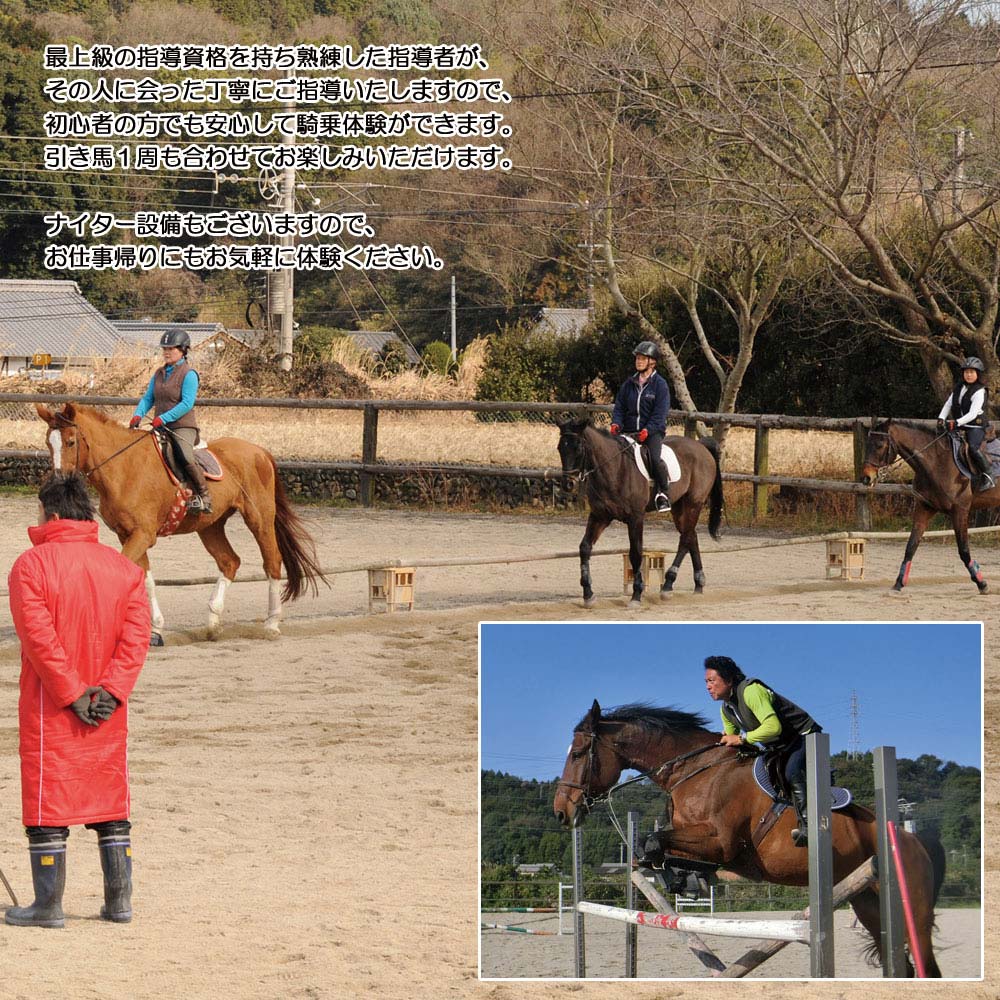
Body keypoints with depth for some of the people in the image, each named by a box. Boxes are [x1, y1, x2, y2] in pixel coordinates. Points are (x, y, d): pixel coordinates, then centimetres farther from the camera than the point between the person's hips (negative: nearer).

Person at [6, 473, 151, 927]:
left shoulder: (31, 565, -10)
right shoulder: (124, 567, 4)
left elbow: (39, 638, -18)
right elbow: (136, 638, -4)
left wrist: (73, 695, -15)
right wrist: (108, 692, -10)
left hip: (50, 709, -4)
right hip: (109, 711, 4)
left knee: (47, 804, 2)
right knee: (111, 805, 13)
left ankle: (48, 904, 3)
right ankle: (119, 901, 14)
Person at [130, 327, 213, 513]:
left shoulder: (189, 374, -7)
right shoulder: (159, 373, 16)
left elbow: (187, 404, -16)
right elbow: (148, 398, 15)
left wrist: (163, 418, -23)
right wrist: (138, 415, -5)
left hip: (182, 427, -8)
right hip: (160, 428, 8)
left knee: (186, 458, -31)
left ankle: (204, 496, -19)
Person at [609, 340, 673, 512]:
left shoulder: (660, 384, -1)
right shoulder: (629, 383, 13)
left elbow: (660, 413, -9)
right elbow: (619, 406, 14)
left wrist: (647, 430, -22)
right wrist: (616, 423, -7)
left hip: (652, 431, -5)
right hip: (629, 431, 5)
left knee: (655, 458, -30)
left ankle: (663, 495, -15)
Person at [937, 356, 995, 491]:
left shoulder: (979, 392, -14)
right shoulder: (959, 387, 9)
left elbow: (972, 414, -23)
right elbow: (948, 404, 10)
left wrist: (956, 422, -34)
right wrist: (941, 418, -7)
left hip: (976, 426, -8)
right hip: (959, 426, 8)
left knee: (973, 448, -31)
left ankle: (987, 477, -20)